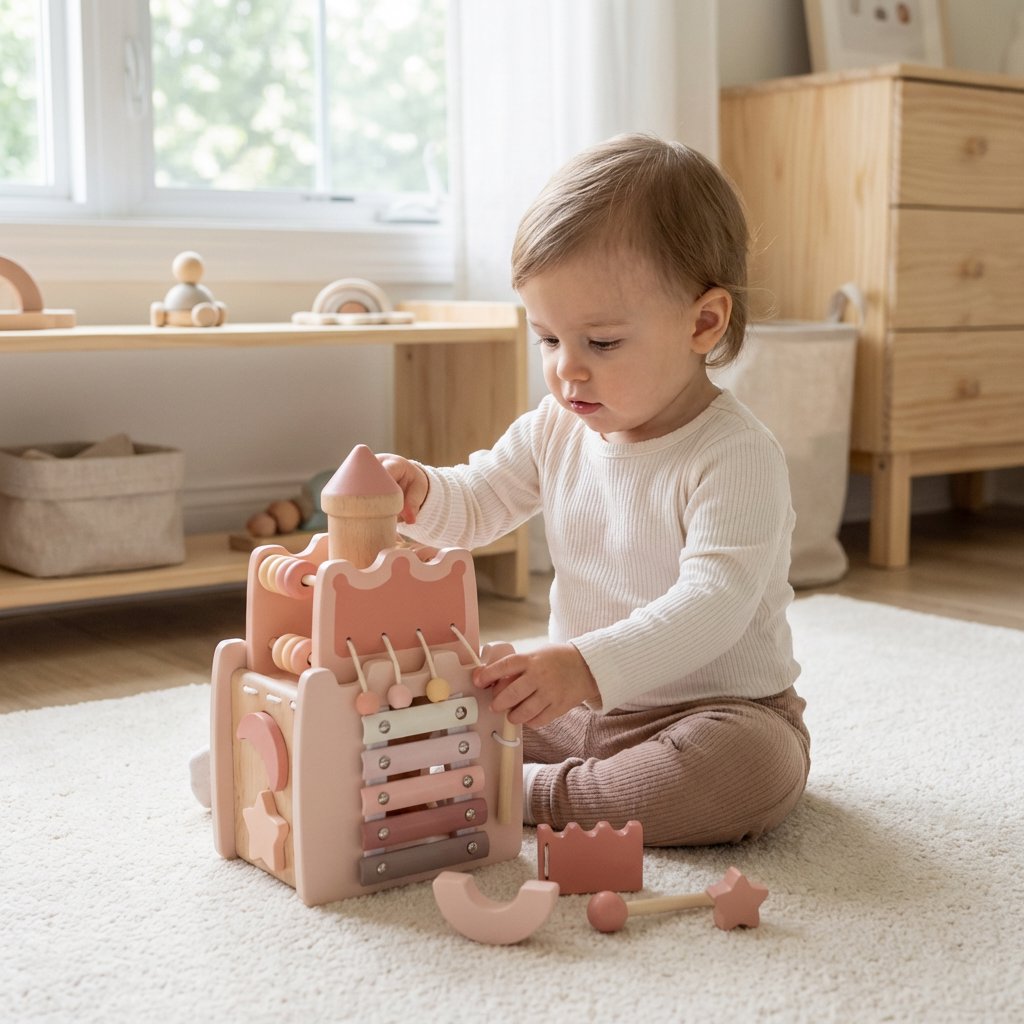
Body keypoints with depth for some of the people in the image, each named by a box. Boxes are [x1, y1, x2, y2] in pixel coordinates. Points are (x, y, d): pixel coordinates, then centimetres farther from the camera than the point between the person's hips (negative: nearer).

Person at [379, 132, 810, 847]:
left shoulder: (737, 458, -21)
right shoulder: (557, 430, 2)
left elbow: (714, 604, -32)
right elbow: (478, 504, 14)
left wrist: (590, 666, -47)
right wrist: (420, 494, -11)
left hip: (718, 705, -5)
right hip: (576, 704, 5)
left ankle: (537, 795, -27)